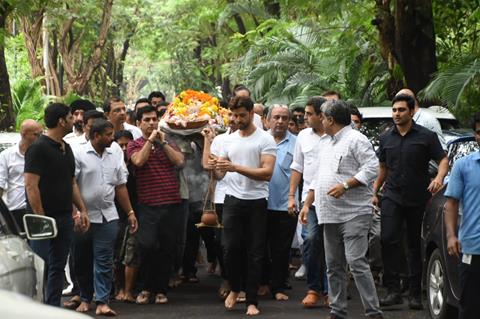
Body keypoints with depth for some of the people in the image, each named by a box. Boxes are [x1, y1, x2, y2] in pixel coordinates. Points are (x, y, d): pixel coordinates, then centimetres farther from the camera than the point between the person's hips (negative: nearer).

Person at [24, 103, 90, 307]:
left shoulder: (66, 148, 15)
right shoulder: (38, 148, -12)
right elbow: (31, 185, -18)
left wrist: (82, 210, 13)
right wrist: (40, 218, -21)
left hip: (65, 218, 8)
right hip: (45, 218, -8)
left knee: (58, 267, 10)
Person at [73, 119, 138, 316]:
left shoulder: (114, 158, 11)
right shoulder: (78, 155, -6)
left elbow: (121, 187, 17)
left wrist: (130, 212, 14)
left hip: (108, 217, 3)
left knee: (104, 261, -2)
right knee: (82, 261, 7)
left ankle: (102, 302, -4)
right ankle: (85, 299, 21)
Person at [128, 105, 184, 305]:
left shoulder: (168, 144, 14)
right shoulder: (135, 145, 5)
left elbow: (180, 161, -2)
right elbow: (138, 161, -16)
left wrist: (163, 142, -5)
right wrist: (150, 140, -9)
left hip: (172, 203, 3)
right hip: (148, 205, -3)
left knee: (168, 249, 5)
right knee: (147, 245, -15)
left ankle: (161, 289, 17)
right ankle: (148, 287, 4)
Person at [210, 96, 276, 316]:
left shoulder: (265, 139, -5)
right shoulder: (229, 140, 10)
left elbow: (267, 173, -16)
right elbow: (219, 174, 12)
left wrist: (236, 167, -23)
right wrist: (217, 167, -13)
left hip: (256, 202, -3)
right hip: (233, 199, 3)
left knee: (255, 252, 2)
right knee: (231, 248, 0)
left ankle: (252, 301, 9)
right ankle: (234, 288, 24)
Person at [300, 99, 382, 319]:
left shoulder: (355, 140, -8)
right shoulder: (327, 144, 21)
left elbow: (372, 168, -17)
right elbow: (318, 179, 27)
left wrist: (345, 185, -22)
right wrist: (307, 204, 20)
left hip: (353, 213, -9)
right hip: (330, 216, 9)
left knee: (356, 262, -14)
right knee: (334, 266, 10)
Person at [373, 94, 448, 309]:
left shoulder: (426, 136, -1)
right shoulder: (386, 138, 12)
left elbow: (443, 160, -3)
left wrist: (439, 178, -23)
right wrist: (374, 192, 14)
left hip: (418, 199, -2)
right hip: (392, 196, 2)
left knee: (415, 246, 4)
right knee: (388, 240, -14)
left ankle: (415, 294, 10)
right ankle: (393, 291, -12)